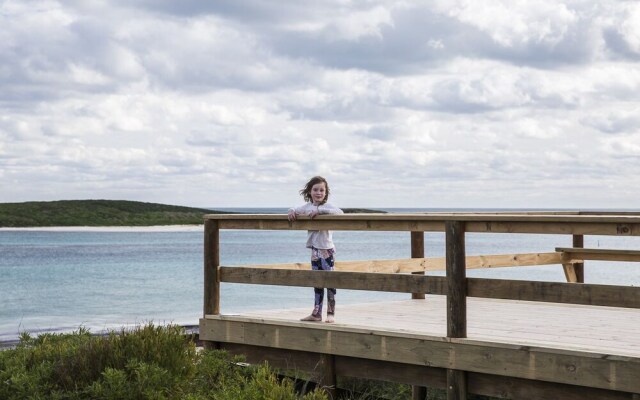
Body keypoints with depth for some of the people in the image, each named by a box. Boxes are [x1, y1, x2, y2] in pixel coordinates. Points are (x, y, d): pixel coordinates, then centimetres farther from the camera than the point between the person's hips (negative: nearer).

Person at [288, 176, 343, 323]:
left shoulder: (326, 207, -10)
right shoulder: (307, 207, 8)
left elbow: (339, 212, -28)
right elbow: (295, 211, 22)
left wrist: (319, 210, -32)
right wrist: (291, 212, -3)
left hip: (326, 249, -6)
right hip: (314, 249, 7)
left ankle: (331, 313, 1)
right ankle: (316, 313, 18)